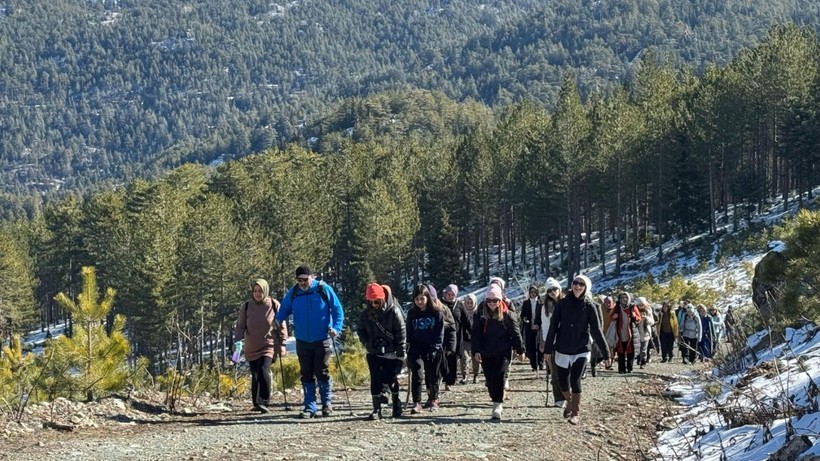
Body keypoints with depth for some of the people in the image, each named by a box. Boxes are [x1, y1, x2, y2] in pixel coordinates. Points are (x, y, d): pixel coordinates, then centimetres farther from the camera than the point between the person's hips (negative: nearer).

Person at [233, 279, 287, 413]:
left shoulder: (274, 305, -1)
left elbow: (281, 326, 4)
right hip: (251, 348, 3)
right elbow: (240, 326, 3)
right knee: (255, 376, 8)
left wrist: (282, 344, 1)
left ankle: (263, 402, -20)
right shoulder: (247, 306, 3)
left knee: (264, 372, -20)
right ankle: (257, 403, 18)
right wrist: (237, 340, -12)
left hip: (268, 346, -3)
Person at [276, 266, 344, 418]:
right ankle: (309, 407, 10)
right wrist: (277, 320, -7)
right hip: (303, 341, 3)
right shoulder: (293, 293, 2)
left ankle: (327, 404, 15)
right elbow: (284, 310, 14)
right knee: (306, 375, 5)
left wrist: (336, 328, -15)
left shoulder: (324, 290, -6)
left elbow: (338, 310, -2)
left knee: (322, 373, 0)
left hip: (322, 340, -3)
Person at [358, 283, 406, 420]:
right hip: (373, 353, 3)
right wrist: (368, 343, -3)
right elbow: (361, 331, 14)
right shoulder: (366, 314, 1)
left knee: (390, 379, 2)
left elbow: (401, 334, -9)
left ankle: (396, 404, 25)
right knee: (375, 380, -2)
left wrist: (400, 354, -11)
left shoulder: (394, 312, -11)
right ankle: (376, 409, 0)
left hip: (390, 352, -3)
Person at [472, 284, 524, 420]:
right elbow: (476, 333, 2)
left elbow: (515, 333, 1)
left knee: (498, 377, -12)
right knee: (490, 379, 6)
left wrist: (520, 350, 4)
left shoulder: (507, 315, -4)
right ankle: (497, 402, 22)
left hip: (502, 352, -3)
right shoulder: (481, 314, 3)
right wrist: (476, 351, -6)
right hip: (485, 353, 3)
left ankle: (497, 406, -11)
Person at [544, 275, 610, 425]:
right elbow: (553, 327, 1)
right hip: (562, 350, 2)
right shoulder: (562, 304, -2)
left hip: (581, 351, -2)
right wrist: (548, 349, -1)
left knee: (575, 381, -12)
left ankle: (576, 413, 1)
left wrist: (606, 353, -7)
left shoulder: (589, 306, -6)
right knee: (562, 382, 9)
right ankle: (570, 403, 38)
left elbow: (596, 331, -5)